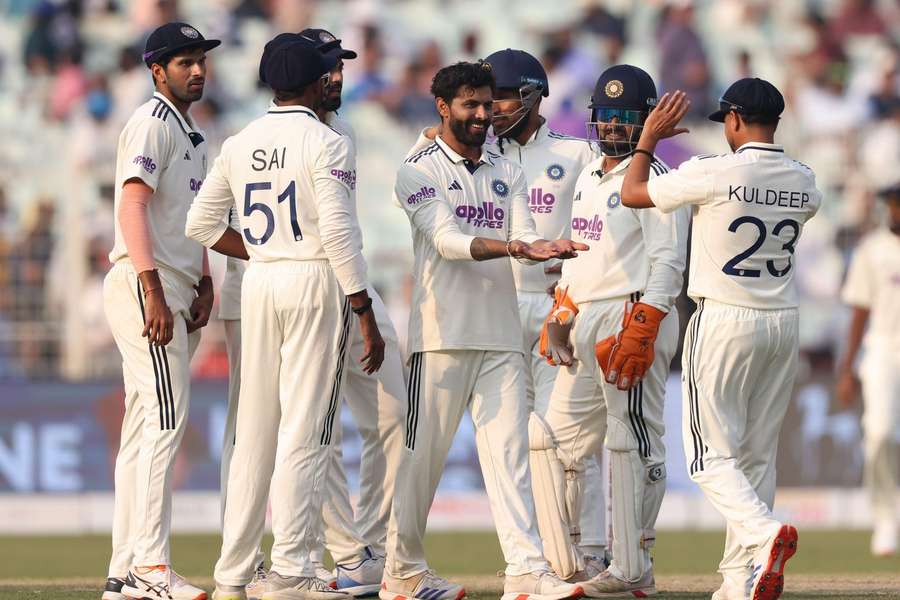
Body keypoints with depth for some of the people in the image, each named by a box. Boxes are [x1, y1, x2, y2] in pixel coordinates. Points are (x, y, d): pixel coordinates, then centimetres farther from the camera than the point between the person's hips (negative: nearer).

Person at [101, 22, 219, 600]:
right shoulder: (152, 123, -9)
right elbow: (133, 205, -19)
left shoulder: (191, 133, 22)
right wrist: (154, 292, -26)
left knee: (146, 429, 9)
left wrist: (203, 285, 11)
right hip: (144, 284, -10)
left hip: (175, 289, 10)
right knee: (166, 419, -16)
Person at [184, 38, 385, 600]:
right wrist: (367, 317, -12)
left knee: (254, 428, 10)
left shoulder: (239, 145, 10)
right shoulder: (327, 143, -8)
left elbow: (201, 225, 13)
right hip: (315, 283, -6)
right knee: (305, 431, -4)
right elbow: (339, 233, -15)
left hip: (259, 283, 6)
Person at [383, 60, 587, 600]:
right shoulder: (420, 171, 0)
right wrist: (510, 248, -31)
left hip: (502, 335, 4)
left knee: (509, 449, -4)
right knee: (424, 454, 1)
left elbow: (524, 234, 4)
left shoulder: (507, 173, 17)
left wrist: (549, 247, -21)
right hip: (443, 332, -4)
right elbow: (446, 239, -14)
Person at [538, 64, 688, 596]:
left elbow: (668, 262, -14)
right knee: (561, 438, 9)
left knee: (634, 443, -9)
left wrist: (640, 327, -22)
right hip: (583, 322, 9)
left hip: (633, 314, -9)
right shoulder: (588, 178, 19)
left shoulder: (654, 178, -7)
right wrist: (560, 315, 18)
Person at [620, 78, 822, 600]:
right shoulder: (805, 183, 3)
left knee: (712, 454, -2)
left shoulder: (715, 174, -13)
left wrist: (649, 136, 12)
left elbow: (632, 193, -3)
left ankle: (764, 532, -27)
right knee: (758, 453, 11)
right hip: (785, 323, 5)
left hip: (723, 322, -5)